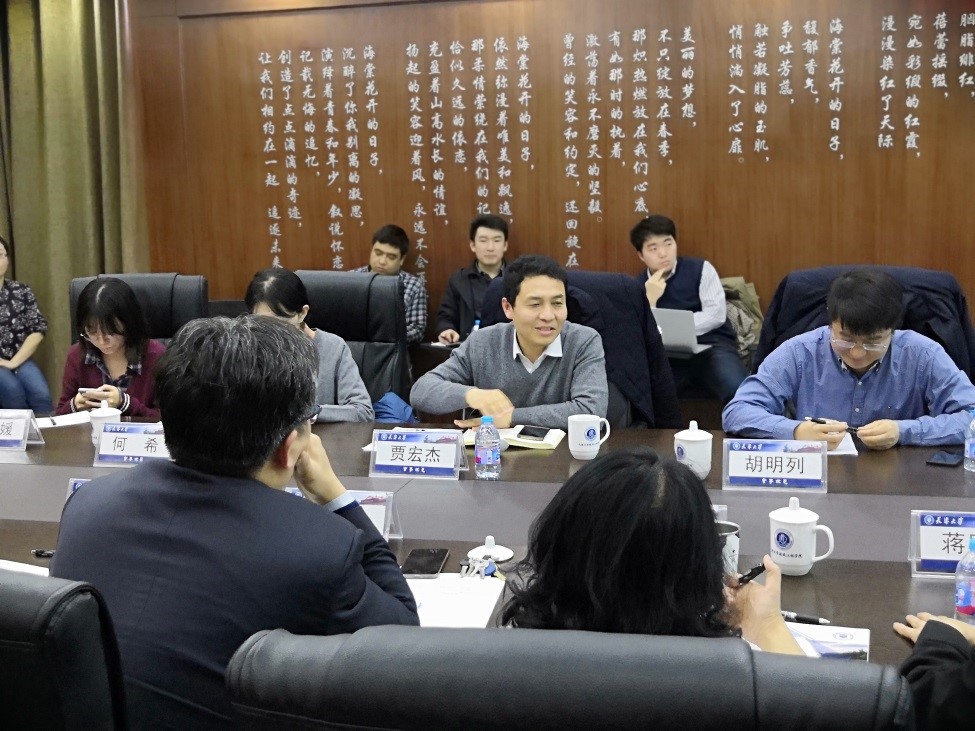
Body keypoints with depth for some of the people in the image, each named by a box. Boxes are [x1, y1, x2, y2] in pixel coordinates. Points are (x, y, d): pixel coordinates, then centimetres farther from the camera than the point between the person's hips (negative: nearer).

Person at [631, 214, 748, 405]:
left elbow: (716, 314, -6)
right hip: (666, 357, 1)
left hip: (712, 346, -1)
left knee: (739, 392, -32)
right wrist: (649, 299, -12)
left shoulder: (701, 269, 7)